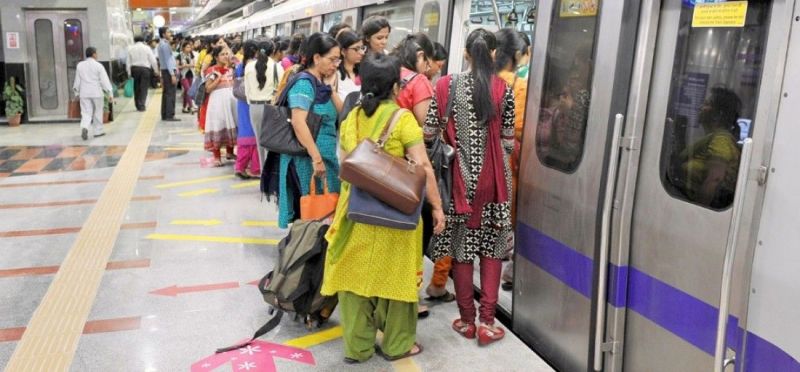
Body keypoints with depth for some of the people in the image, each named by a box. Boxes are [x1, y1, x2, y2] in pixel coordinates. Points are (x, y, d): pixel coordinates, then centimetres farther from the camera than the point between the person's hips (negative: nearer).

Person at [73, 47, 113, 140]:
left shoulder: (80, 65, 5)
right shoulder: (98, 66, -7)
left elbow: (77, 80, 10)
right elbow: (104, 80, -8)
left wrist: (76, 92, 21)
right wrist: (110, 94, -7)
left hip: (84, 93, 3)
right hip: (96, 92, -3)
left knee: (86, 112, 4)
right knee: (98, 112, 11)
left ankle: (84, 127, -21)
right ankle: (97, 131, 18)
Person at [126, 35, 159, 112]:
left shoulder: (130, 48, 5)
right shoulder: (146, 48, -2)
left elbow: (128, 61, 4)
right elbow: (153, 60, -3)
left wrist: (129, 72, 8)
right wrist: (156, 69, 6)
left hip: (134, 68, 3)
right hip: (145, 68, -3)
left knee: (136, 88, 13)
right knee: (144, 88, -1)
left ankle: (138, 105, 18)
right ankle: (142, 105, -9)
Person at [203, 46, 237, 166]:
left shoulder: (231, 69, 11)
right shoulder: (211, 70, -6)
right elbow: (208, 89, -10)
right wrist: (219, 77, -14)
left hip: (231, 100, 6)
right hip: (218, 101, -6)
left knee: (231, 125, 10)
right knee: (218, 127, -4)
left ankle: (230, 152, 25)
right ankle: (217, 156, 2)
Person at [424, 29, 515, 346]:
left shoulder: (446, 85, -3)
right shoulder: (503, 90, -4)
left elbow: (429, 133, -1)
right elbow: (508, 141, 0)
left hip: (461, 177, 0)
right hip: (493, 179, 0)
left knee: (462, 249, 10)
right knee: (492, 248, 10)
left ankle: (467, 320, 19)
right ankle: (487, 323, 10)